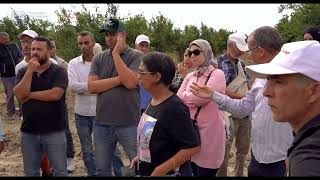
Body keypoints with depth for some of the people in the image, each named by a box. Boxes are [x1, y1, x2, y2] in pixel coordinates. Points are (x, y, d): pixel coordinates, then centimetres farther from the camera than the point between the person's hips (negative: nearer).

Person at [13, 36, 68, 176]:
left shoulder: (59, 71, -7)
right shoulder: (23, 71, 5)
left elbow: (55, 94, -21)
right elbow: (19, 94, -11)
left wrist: (30, 95, -11)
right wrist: (30, 70, -16)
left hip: (54, 131, -4)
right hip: (28, 131, 4)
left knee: (60, 171, 6)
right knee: (30, 172, 17)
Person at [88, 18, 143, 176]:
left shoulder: (136, 56, -4)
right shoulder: (98, 59, 7)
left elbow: (130, 82, -19)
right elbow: (92, 87, -5)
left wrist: (116, 53, -13)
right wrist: (119, 79, -13)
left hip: (129, 124, -3)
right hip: (101, 124, 4)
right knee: (102, 170, 17)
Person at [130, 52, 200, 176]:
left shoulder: (174, 107, -24)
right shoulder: (153, 101, 0)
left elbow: (193, 147, -24)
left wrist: (160, 171, -23)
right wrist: (141, 156, 6)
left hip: (170, 173, -8)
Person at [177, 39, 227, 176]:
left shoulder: (217, 74, -8)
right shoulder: (190, 76, 12)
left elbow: (201, 98, -19)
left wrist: (186, 95, -2)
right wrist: (194, 98, -12)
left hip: (209, 131, -6)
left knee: (205, 173, 5)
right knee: (192, 171, 18)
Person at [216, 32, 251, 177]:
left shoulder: (241, 63, 10)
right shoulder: (218, 64, -10)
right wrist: (242, 97, -15)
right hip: (228, 113, -7)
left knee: (243, 147, 17)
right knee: (225, 150, 1)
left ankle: (239, 173, 34)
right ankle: (222, 174, 18)